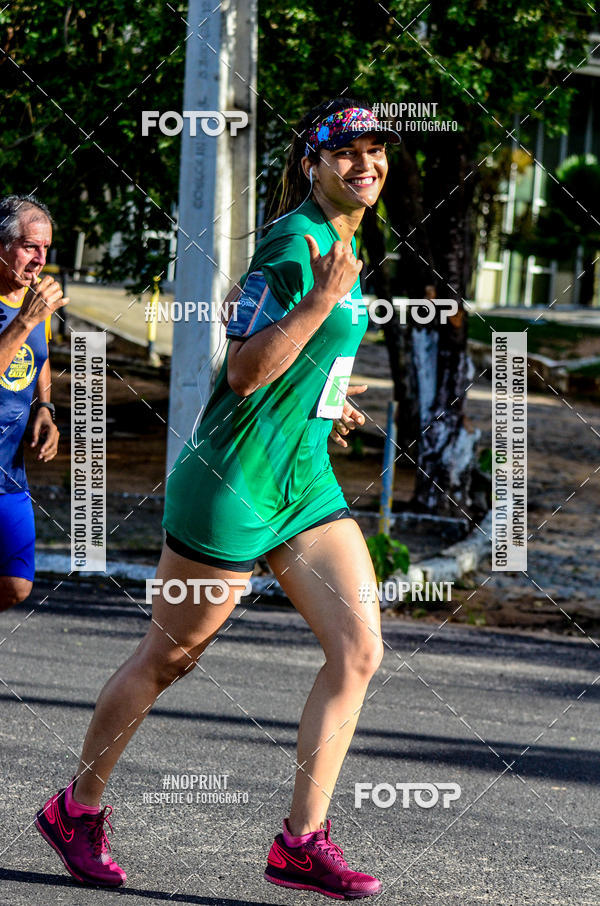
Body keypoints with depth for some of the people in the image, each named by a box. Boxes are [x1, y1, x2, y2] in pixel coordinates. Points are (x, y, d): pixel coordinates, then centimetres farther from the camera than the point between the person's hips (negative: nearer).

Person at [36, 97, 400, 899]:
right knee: (169, 655, 4)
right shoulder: (293, 243, -16)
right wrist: (324, 298, -27)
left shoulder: (341, 243, 13)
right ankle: (77, 807, 22)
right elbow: (244, 371, -21)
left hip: (306, 479, 9)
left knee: (360, 649, -3)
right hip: (235, 480, -9)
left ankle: (303, 840, 3)